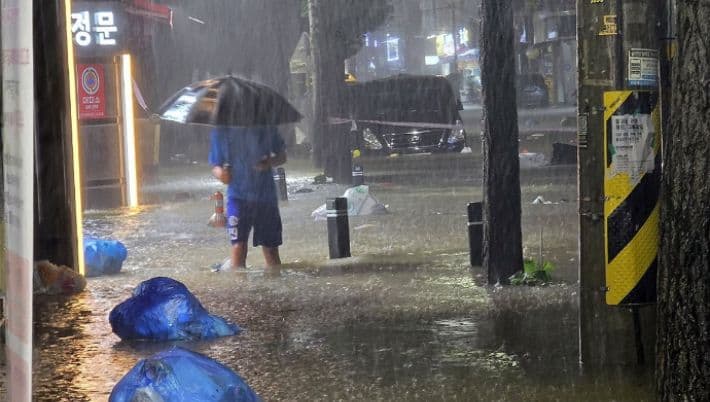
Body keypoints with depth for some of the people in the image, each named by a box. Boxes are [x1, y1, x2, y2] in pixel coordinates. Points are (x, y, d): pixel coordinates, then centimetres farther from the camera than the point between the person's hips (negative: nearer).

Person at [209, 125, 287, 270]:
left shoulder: (266, 127, -1)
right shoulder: (220, 131, -4)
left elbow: (282, 155, 8)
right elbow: (215, 165, 3)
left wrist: (270, 162, -15)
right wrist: (220, 172, -21)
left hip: (266, 195, 2)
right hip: (238, 196, -2)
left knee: (271, 248, 11)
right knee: (238, 245, -16)